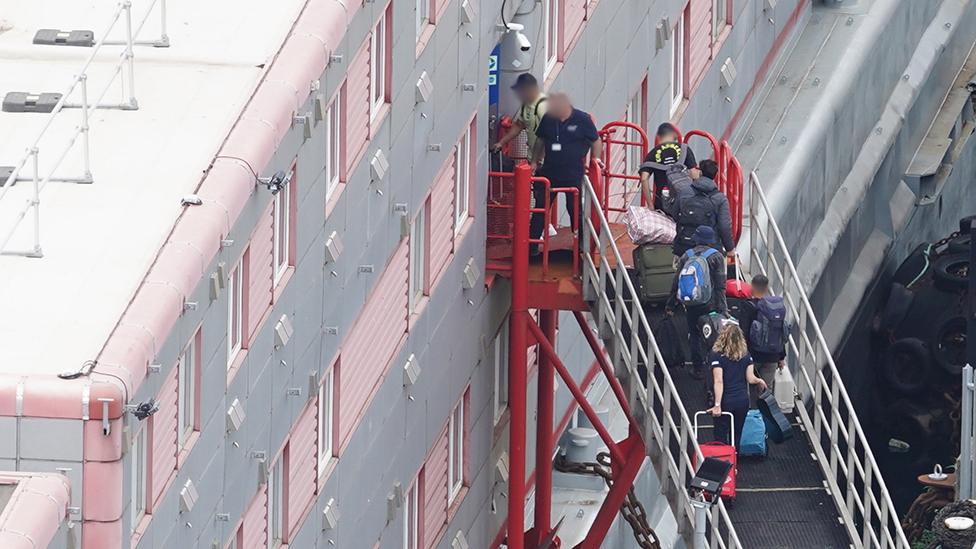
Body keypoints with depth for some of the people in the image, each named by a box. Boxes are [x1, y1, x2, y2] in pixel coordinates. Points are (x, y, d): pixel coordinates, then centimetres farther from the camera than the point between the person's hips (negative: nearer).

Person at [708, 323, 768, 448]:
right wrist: (760, 381, 21)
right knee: (736, 437, 15)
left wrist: (717, 405, -20)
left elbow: (718, 381, -18)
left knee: (721, 437, 5)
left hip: (725, 401, -4)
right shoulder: (745, 354, -2)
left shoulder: (717, 355, -13)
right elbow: (750, 379, -2)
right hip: (743, 401, 4)